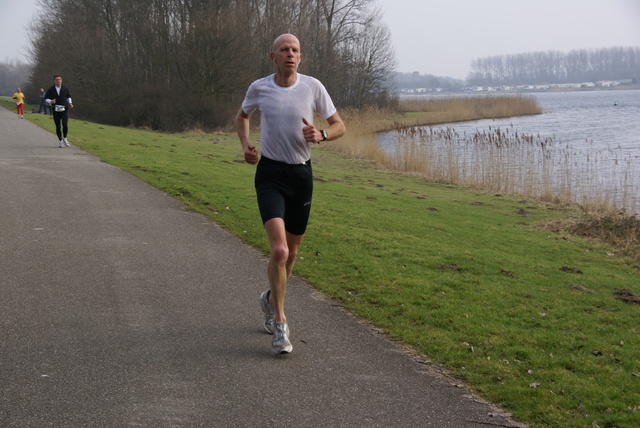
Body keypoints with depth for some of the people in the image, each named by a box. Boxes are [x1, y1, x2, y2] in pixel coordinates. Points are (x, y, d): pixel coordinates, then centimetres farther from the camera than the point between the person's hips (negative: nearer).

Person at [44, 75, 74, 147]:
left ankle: (64, 138, 7)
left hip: (64, 109, 0)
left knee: (65, 124, -16)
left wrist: (70, 103, 4)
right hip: (56, 110, 0)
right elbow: (46, 98, 3)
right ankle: (60, 141, 21)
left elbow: (68, 96, 21)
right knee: (58, 126, 3)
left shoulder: (65, 89, 5)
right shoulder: (51, 90, -1)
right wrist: (50, 101, -18)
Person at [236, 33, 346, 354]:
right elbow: (242, 116, 20)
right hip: (270, 174, -2)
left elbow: (339, 126, 5)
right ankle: (279, 324, -6)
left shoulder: (312, 87, -3)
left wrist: (320, 135, -17)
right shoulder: (259, 88, -2)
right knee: (279, 250, -19)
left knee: (291, 251, 14)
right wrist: (245, 143, 2)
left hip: (302, 174, 2)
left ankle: (270, 299, 43)